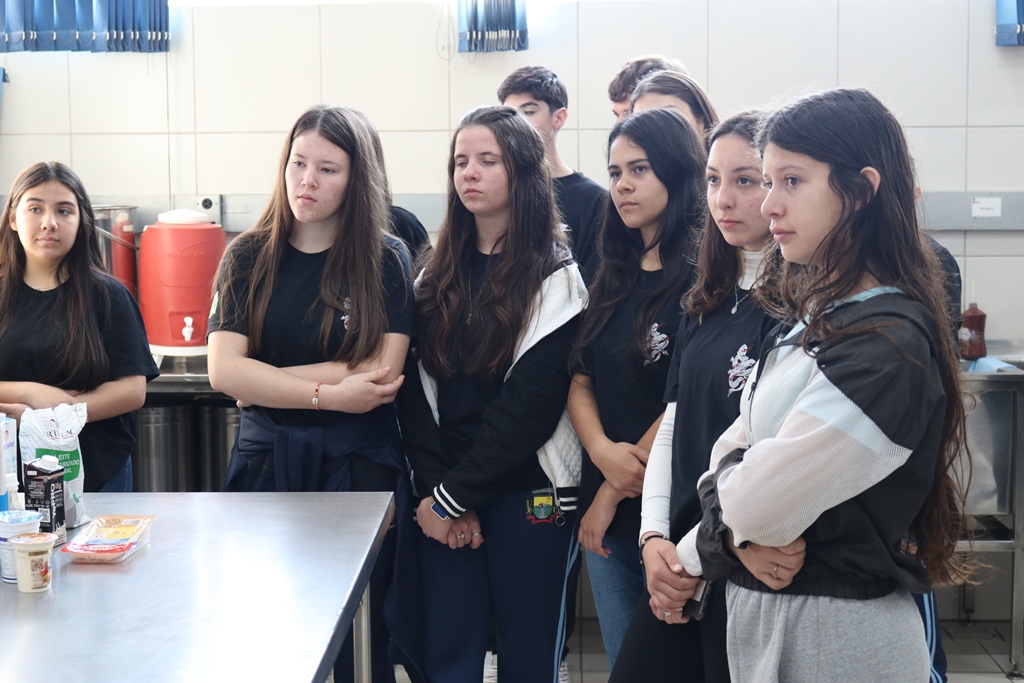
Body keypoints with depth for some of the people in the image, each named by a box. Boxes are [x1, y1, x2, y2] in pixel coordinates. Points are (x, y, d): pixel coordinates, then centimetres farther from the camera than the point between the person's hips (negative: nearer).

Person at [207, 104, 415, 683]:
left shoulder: (386, 260, -1)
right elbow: (223, 371, -7)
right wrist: (330, 393, -15)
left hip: (358, 464, -2)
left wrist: (265, 380, -10)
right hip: (266, 462, 2)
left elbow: (382, 373, -12)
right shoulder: (249, 259, 4)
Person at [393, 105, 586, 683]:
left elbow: (531, 403, -12)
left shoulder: (555, 276, -4)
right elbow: (417, 389, 4)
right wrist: (437, 487, -9)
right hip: (445, 496, 4)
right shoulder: (439, 274, 10)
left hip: (529, 494, -3)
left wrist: (454, 494, -12)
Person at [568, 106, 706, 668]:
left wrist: (615, 493, -9)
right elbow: (581, 381, 8)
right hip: (604, 511, 7)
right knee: (623, 663, 16)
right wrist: (604, 452, -12)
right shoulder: (613, 276, 10)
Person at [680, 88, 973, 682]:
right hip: (763, 614, 8)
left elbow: (758, 500, -24)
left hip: (838, 635, -8)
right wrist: (737, 536, -13)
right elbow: (730, 450, 6)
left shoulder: (890, 344, -22)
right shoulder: (817, 317, 8)